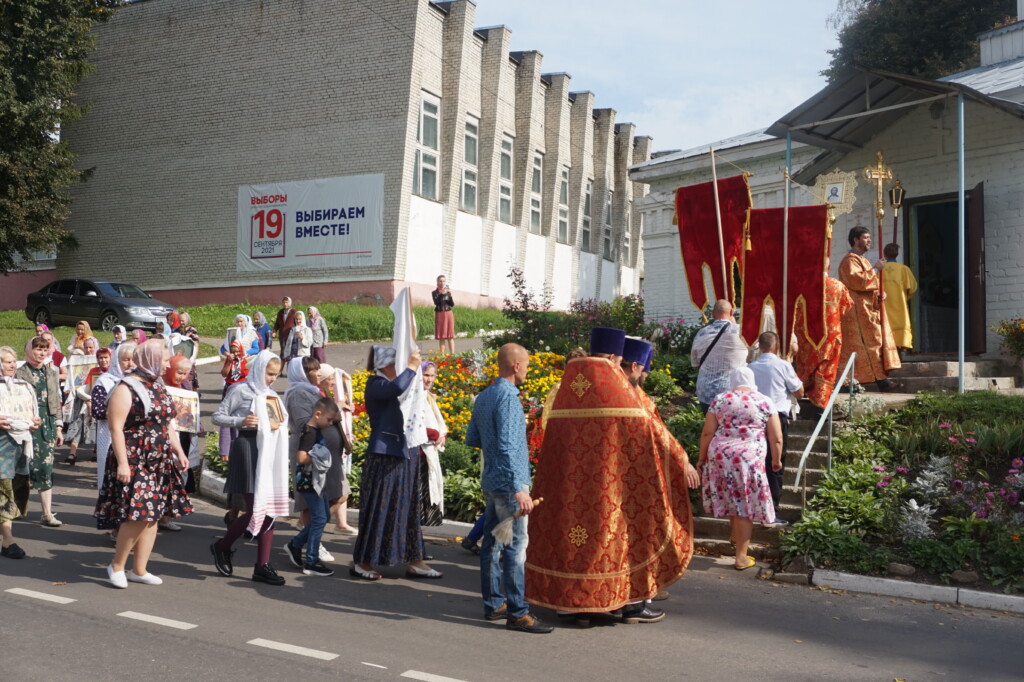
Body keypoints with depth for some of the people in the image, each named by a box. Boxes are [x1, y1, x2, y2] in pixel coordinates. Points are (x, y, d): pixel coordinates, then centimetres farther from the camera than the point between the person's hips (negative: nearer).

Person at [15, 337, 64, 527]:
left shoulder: (51, 373, 13)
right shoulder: (20, 373, -1)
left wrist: (59, 427, 11)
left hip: (48, 424, 3)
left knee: (46, 467, 0)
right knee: (26, 467, 1)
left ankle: (47, 514, 0)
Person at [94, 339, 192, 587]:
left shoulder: (158, 386, 14)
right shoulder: (126, 388, -11)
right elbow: (116, 428, -16)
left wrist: (179, 452, 15)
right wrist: (122, 463, -21)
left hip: (160, 463, 8)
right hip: (134, 463, -8)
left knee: (152, 515, 7)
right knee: (139, 515, -13)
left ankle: (139, 569, 16)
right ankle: (117, 565, 7)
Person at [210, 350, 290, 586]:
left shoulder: (270, 394, 17)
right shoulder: (241, 390, -3)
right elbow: (217, 416, -5)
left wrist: (277, 425, 4)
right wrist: (240, 421, -20)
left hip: (268, 452, 7)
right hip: (247, 448, -7)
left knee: (269, 509, 3)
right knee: (254, 510, -8)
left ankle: (263, 566, 7)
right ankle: (222, 547, 17)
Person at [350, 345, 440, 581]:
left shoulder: (391, 383, 14)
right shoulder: (375, 384, -11)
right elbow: (397, 388, -30)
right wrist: (411, 367, -18)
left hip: (405, 454, 9)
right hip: (384, 456, -9)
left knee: (408, 508, 12)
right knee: (379, 509, -2)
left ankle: (414, 562, 19)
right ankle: (361, 562, 11)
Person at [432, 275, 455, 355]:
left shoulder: (448, 291, 7)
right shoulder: (435, 292, 1)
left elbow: (452, 304, 2)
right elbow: (436, 302, -14)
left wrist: (450, 295, -13)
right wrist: (442, 294, -23)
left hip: (448, 314, 2)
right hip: (439, 314, -2)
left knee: (450, 336, 0)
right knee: (441, 337, -1)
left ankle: (452, 354, -1)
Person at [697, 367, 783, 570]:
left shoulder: (720, 399, 5)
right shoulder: (764, 402, 3)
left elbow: (707, 433, 2)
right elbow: (776, 438, 2)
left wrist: (702, 458, 12)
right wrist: (776, 460, 17)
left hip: (720, 456, 2)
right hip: (749, 459, -2)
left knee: (731, 498, 24)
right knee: (744, 505, 5)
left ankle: (734, 534, 39)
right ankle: (741, 557, 10)